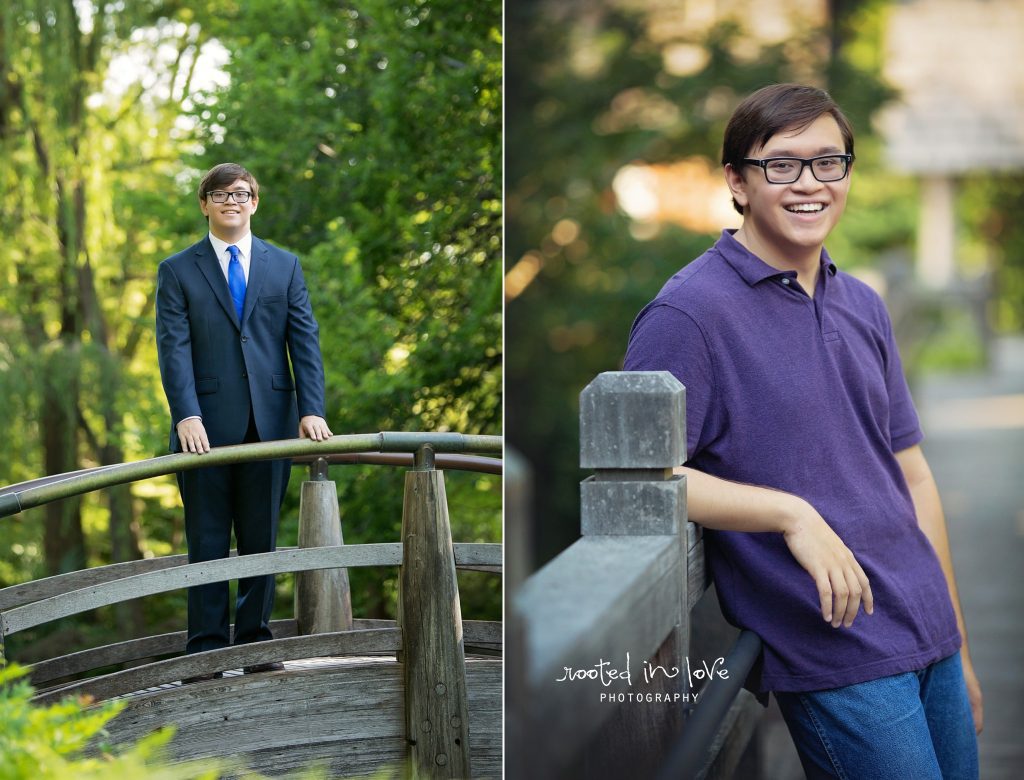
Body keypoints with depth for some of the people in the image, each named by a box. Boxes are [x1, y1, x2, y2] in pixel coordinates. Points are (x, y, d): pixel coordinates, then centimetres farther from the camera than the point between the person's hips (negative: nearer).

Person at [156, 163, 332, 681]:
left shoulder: (284, 266, 12)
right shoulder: (178, 271, 6)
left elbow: (305, 340, 5)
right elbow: (174, 347, -4)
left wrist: (311, 410, -7)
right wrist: (186, 415, -18)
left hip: (270, 421, 2)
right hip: (207, 427, -2)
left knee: (262, 540, 7)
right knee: (207, 542, 1)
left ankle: (255, 645, 15)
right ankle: (205, 654, 6)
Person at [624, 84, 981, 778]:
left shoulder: (863, 306, 12)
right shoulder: (689, 314, -10)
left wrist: (959, 647, 16)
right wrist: (792, 515, -23)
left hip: (930, 642, 7)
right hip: (835, 660, -7)